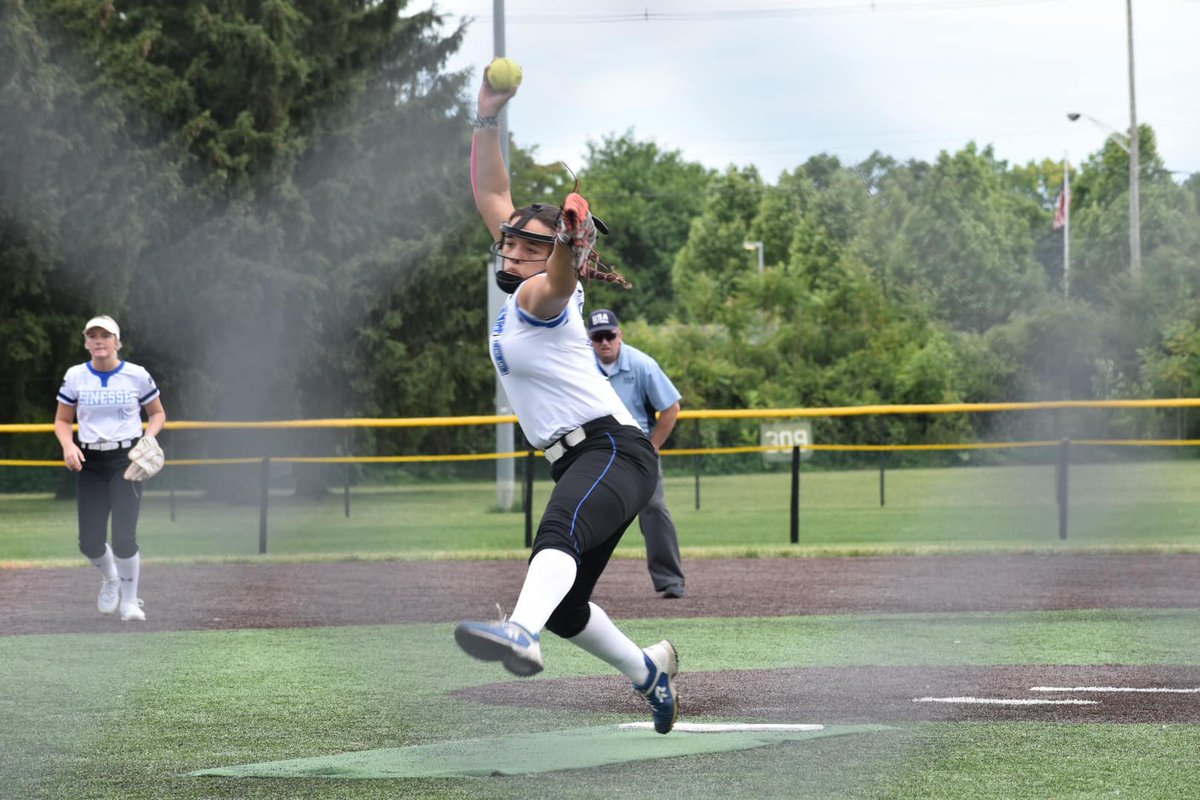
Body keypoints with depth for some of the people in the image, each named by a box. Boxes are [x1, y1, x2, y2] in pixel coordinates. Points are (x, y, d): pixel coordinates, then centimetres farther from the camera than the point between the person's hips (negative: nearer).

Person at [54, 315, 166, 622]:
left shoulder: (137, 375, -2)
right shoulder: (75, 377, 3)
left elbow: (158, 413, 10)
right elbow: (62, 420, 11)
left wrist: (148, 438, -10)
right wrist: (68, 445, -9)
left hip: (126, 459, -2)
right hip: (90, 463, 2)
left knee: (124, 538, -14)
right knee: (90, 542, -1)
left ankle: (129, 601, 8)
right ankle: (109, 578, 34)